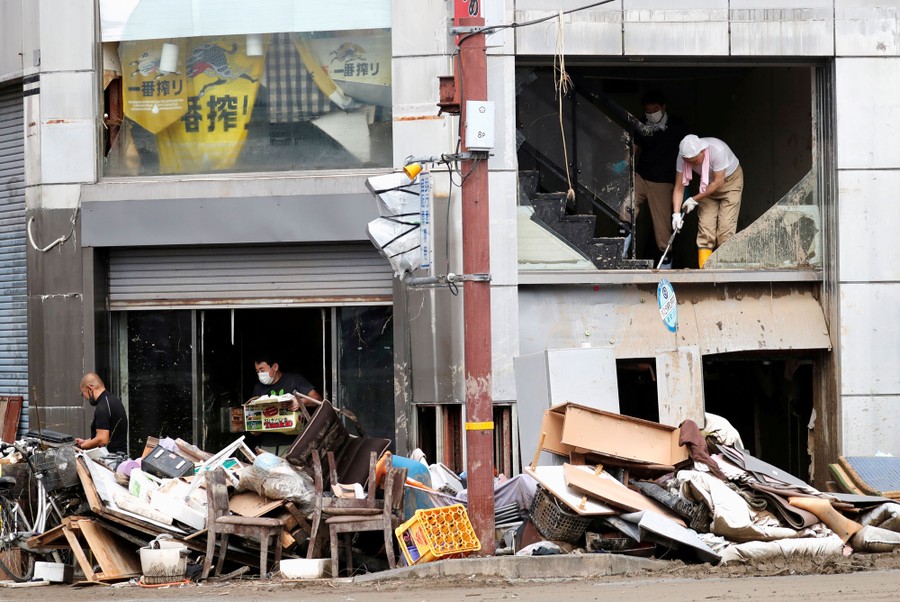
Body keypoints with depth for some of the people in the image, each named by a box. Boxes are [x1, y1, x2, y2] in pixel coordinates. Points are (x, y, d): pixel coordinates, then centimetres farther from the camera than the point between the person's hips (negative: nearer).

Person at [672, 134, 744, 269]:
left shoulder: (717, 150, -36)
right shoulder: (683, 157, -22)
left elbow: (719, 182, -28)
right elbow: (679, 187, -17)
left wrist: (695, 199, -25)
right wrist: (676, 213, -27)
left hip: (731, 180, -4)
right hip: (708, 186, 4)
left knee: (726, 228, -14)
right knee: (705, 228, -8)